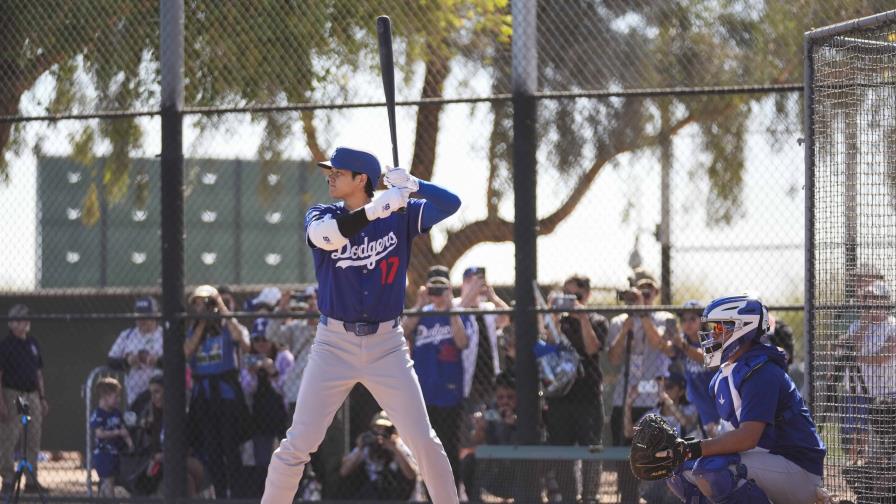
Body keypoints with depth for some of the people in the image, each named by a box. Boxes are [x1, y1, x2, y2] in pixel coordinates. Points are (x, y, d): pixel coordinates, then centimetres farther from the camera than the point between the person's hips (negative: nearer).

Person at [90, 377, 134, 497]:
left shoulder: (116, 412, 10)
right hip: (102, 452, -8)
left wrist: (129, 441, -8)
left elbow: (123, 428, 10)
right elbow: (100, 433, -23)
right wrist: (118, 432, -23)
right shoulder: (97, 414, -15)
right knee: (108, 480, -9)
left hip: (115, 452, 8)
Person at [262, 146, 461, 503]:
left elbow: (451, 204, -9)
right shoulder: (322, 216, 0)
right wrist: (375, 209, -33)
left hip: (386, 346, 0)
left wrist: (412, 184, -23)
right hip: (334, 344, 0)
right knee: (298, 443, -2)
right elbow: (323, 235, -24)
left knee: (423, 440, -2)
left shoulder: (400, 215, 1)